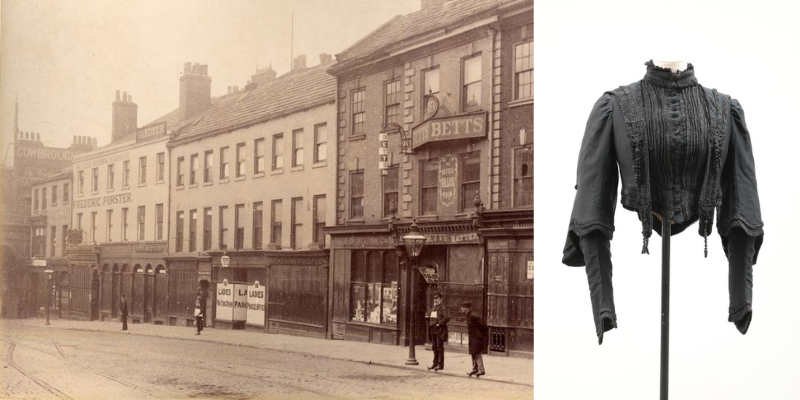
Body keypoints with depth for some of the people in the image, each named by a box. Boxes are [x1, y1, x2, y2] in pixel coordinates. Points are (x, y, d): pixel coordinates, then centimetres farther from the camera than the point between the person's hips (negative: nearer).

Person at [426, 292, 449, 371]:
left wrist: (440, 323, -19)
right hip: (433, 330, 8)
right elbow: (429, 315, 27)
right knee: (434, 347, 12)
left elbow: (447, 317, -18)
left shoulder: (442, 308, -9)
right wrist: (429, 323, 8)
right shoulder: (433, 308, 16)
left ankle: (440, 364, -2)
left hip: (440, 330, -8)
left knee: (440, 347, -5)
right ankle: (435, 363, 19)